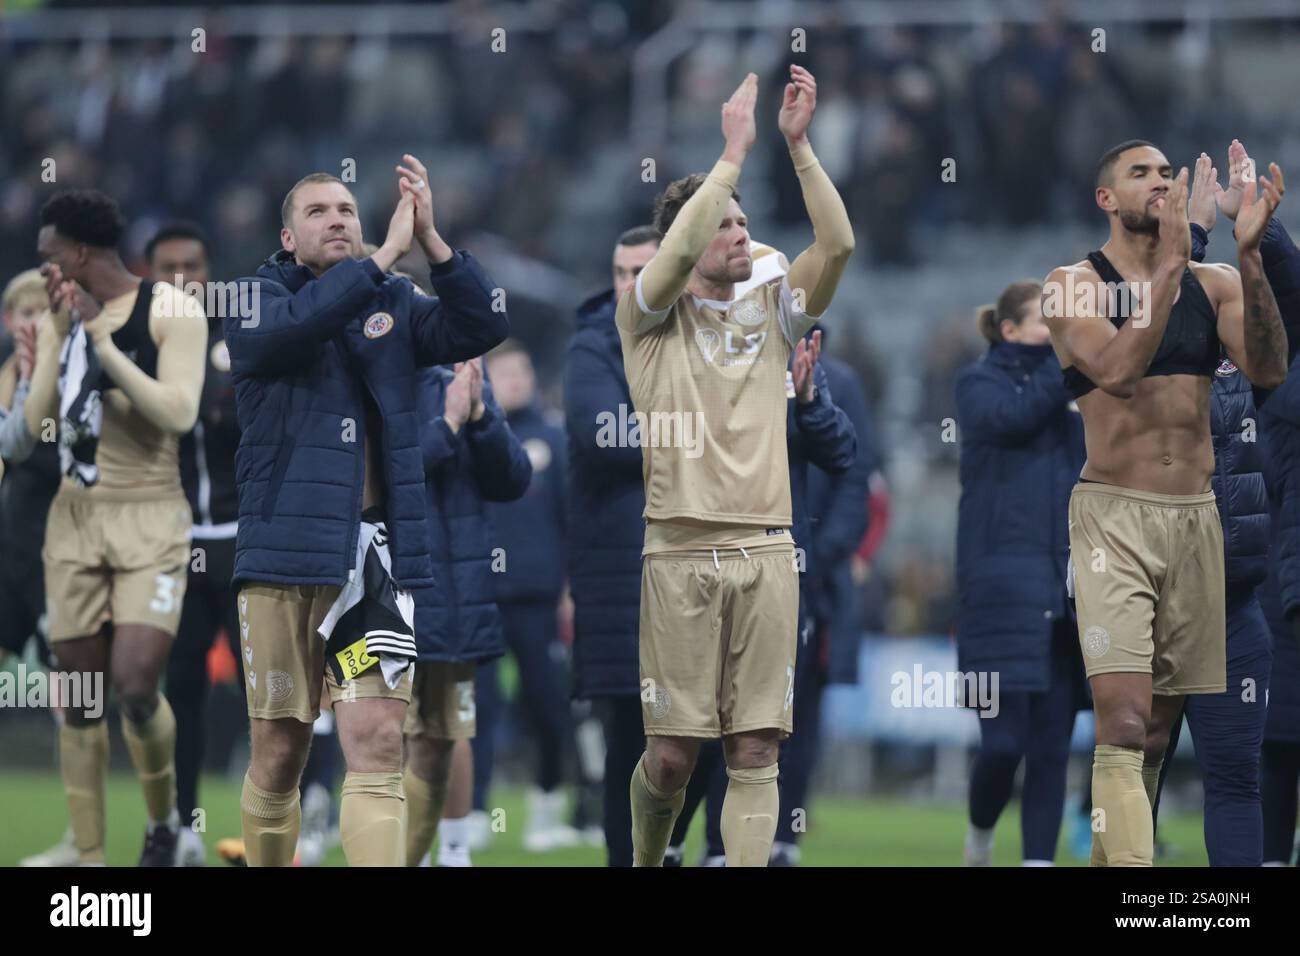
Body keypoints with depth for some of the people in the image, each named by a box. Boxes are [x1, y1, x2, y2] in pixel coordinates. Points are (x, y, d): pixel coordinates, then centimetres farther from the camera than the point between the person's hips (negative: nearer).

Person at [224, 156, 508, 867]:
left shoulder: (395, 306, 13)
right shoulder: (258, 297, 4)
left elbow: (482, 326, -3)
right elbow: (283, 328, -20)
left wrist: (430, 240, -15)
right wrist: (387, 254, -22)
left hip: (378, 555, 1)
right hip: (285, 549, -1)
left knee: (376, 745, -10)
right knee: (278, 754, 5)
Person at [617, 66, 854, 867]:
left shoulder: (771, 315, 14)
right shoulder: (652, 319, 5)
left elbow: (838, 244, 1)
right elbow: (676, 252, -16)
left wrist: (799, 145, -6)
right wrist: (735, 153, -13)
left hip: (766, 552, 3)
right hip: (682, 553, -3)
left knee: (756, 752, -3)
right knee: (673, 753, -1)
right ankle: (645, 860, 23)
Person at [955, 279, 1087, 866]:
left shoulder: (1065, 384, 18)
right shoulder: (980, 382, 5)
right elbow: (1009, 417, -17)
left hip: (1067, 587, 5)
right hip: (1002, 582, -5)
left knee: (1052, 746, 0)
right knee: (1005, 741, -9)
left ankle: (1040, 857, 3)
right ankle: (980, 829, 18)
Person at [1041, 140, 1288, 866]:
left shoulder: (1213, 285, 9)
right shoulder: (1075, 284, -2)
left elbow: (1269, 370, -7)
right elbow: (1118, 371, -19)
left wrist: (1250, 257, -16)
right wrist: (1169, 263, -21)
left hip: (1196, 520, 5)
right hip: (1115, 514, -5)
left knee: (1157, 730, 10)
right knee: (1124, 726, -17)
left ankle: (1107, 857, 22)